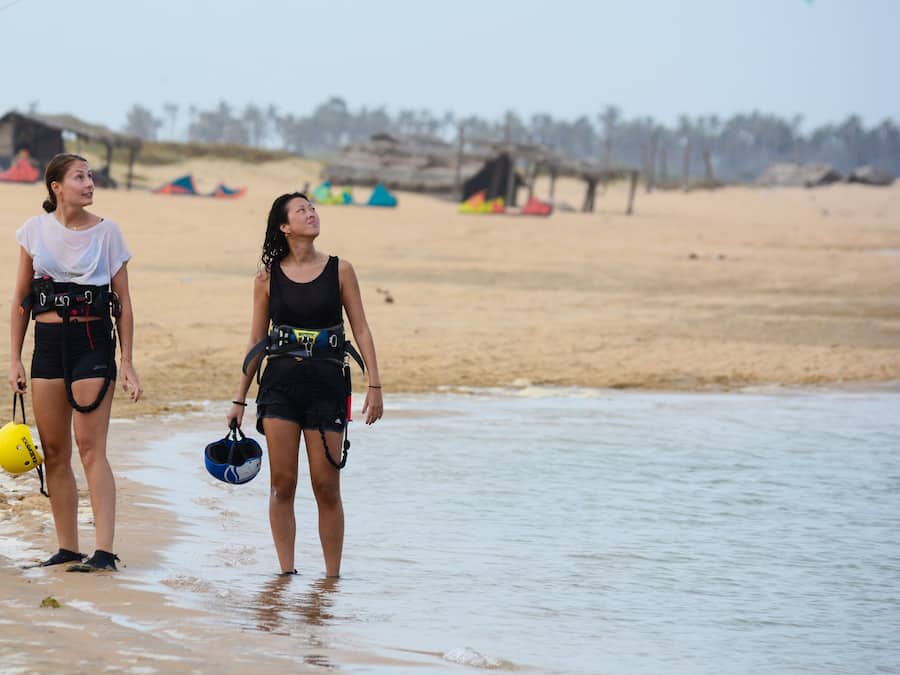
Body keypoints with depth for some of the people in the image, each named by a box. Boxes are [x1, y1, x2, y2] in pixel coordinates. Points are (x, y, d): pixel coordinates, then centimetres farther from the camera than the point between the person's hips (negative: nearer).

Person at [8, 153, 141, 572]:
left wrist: (127, 363, -2)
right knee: (54, 451, 5)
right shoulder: (35, 230, 5)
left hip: (93, 341, -3)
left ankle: (105, 551, -13)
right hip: (48, 343, 3)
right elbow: (21, 299, 10)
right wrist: (14, 360, 5)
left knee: (90, 447, -10)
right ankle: (67, 549, 13)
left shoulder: (106, 231, 0)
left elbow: (123, 302, 3)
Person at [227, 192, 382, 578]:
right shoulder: (268, 277, 4)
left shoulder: (339, 270, 3)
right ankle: (286, 571, 6)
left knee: (326, 487, -1)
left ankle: (332, 575, 9)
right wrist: (240, 398, 9)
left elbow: (361, 330, 4)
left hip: (327, 383, -1)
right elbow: (257, 340, 9)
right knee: (282, 484, -1)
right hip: (280, 383, 1)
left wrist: (374, 385, -3)